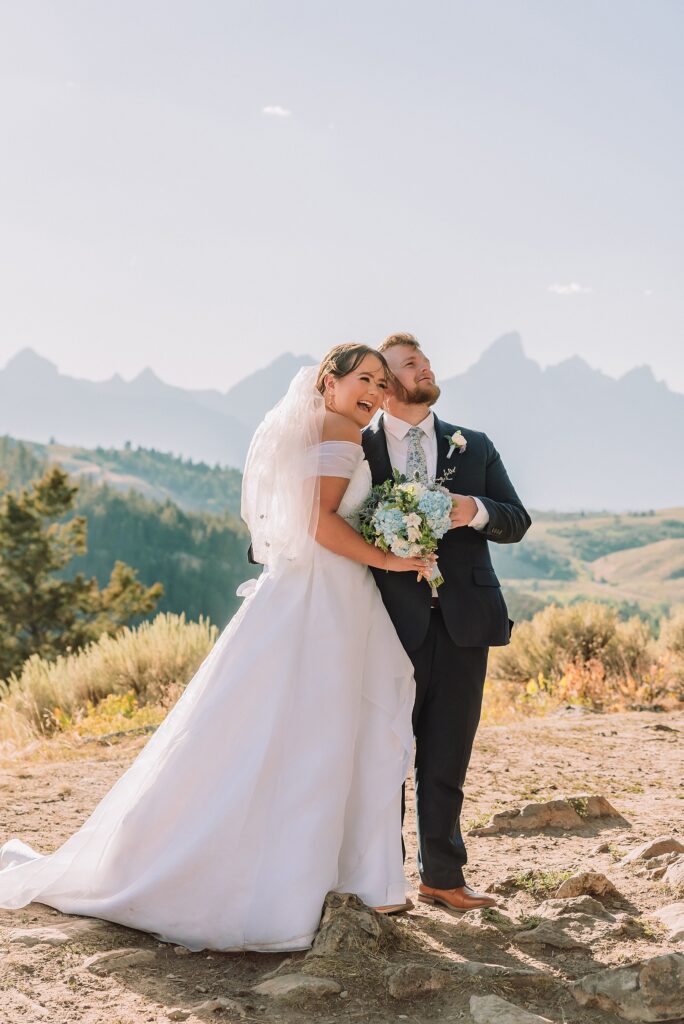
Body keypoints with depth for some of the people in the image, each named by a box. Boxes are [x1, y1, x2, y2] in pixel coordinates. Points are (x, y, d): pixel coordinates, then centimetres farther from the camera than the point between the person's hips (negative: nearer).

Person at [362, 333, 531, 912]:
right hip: (393, 623, -2)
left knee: (447, 761, 9)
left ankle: (442, 877, 20)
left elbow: (518, 521, 9)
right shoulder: (358, 450, 5)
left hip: (463, 621, 2)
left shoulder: (474, 447, 13)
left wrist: (476, 511, -11)